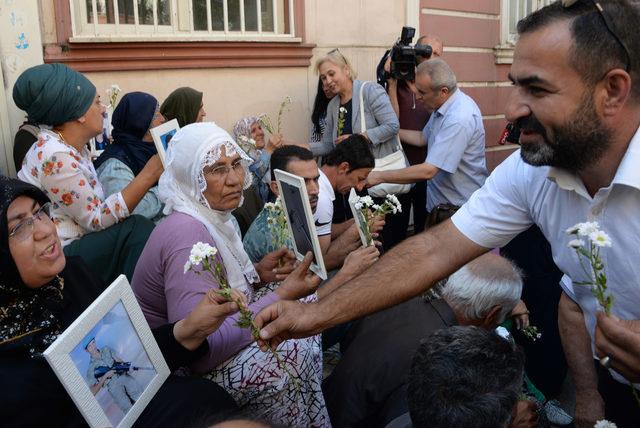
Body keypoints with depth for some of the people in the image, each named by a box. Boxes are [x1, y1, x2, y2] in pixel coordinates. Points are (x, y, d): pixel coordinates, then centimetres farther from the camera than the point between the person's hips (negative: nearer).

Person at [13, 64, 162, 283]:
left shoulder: (74, 147, 7)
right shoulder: (56, 157, -21)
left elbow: (95, 207, 1)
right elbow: (97, 219, -19)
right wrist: (148, 175, -21)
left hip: (73, 244, 8)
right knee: (136, 230, -17)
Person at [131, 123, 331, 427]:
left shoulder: (212, 215, 2)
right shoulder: (187, 234, -29)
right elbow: (200, 348, -35)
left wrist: (256, 273, -4)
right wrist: (283, 295, -31)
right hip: (185, 372, -10)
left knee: (307, 299, 6)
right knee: (293, 355, -27)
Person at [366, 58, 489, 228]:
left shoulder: (459, 119, -29)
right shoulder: (444, 105, 3)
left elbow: (428, 171, -31)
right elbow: (423, 138, 17)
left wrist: (380, 176, -24)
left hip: (459, 208, -9)